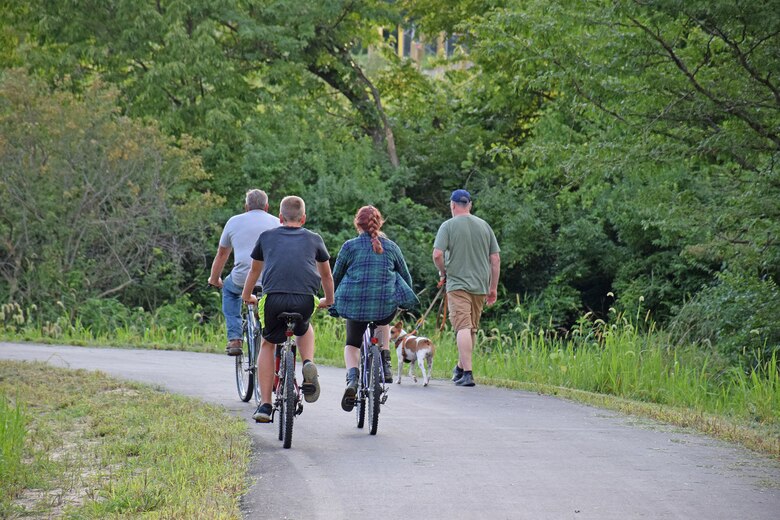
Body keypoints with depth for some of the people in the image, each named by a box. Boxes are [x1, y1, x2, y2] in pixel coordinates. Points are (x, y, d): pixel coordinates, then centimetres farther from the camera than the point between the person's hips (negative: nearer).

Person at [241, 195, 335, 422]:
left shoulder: (267, 236, 24)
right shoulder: (314, 239, 24)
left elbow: (254, 270, 38)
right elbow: (326, 275, 37)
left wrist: (247, 296, 55)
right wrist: (328, 300, 55)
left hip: (274, 299, -1)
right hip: (306, 299, 1)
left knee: (268, 345, 22)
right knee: (304, 329, 34)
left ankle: (265, 405, 13)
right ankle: (308, 364, 6)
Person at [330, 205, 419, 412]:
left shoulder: (350, 246, 4)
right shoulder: (391, 247, 10)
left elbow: (335, 277, 11)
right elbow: (406, 277, 19)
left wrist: (332, 299, 28)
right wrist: (406, 298, 37)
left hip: (355, 302, -1)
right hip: (387, 303, 1)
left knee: (352, 344, 18)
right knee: (383, 323, 36)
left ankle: (352, 378, -9)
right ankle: (385, 363, 19)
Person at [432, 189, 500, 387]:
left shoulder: (448, 226, -4)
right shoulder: (484, 226, 8)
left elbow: (437, 254, -16)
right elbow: (495, 259, 8)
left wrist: (443, 272, 4)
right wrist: (493, 288, 15)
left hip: (458, 284, -5)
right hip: (480, 285, 5)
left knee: (463, 327, -10)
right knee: (472, 329, 16)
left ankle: (467, 373, -20)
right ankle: (460, 367, 30)